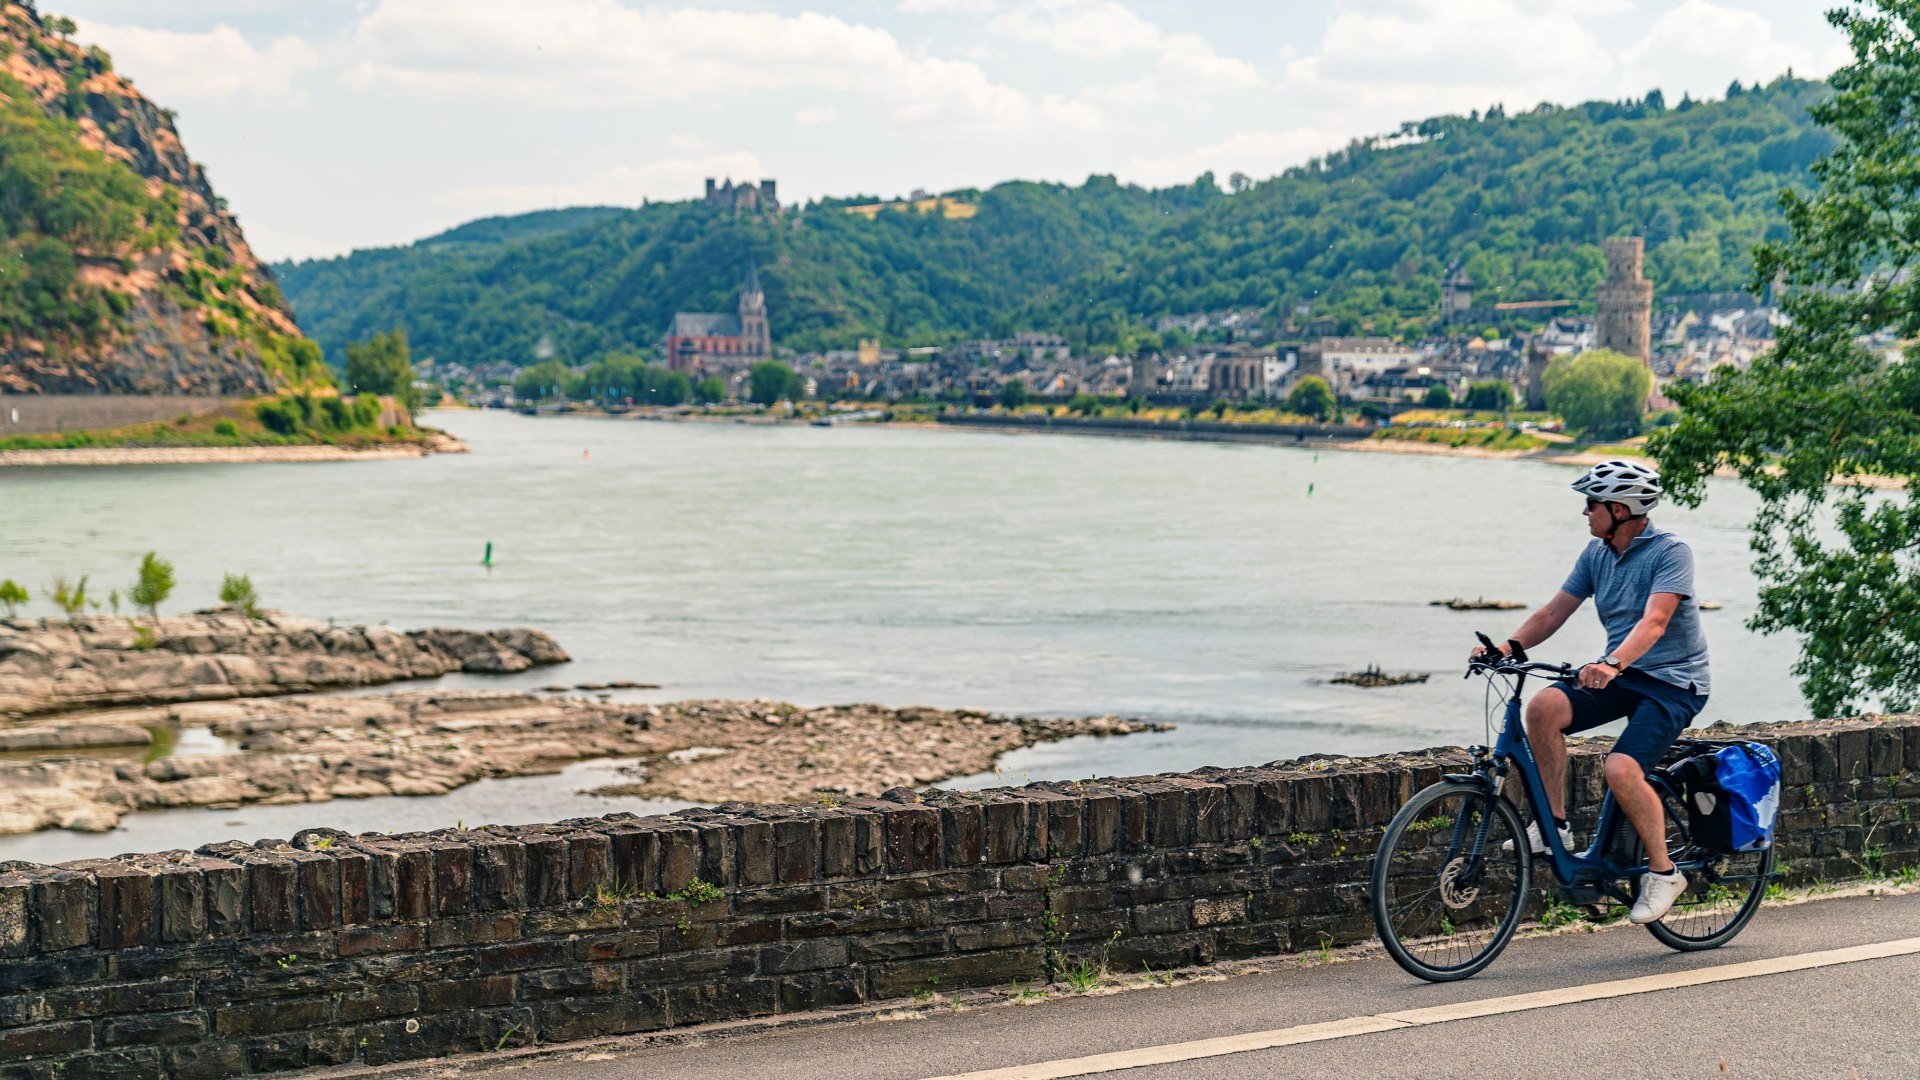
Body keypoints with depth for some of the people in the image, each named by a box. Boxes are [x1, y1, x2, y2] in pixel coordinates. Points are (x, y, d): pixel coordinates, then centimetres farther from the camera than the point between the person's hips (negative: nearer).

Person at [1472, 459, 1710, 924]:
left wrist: (1613, 663, -47)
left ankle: (1663, 872, -7)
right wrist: (1506, 648, -11)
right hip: (1620, 674, 7)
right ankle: (1554, 824, -11)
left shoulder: (1670, 551, -15)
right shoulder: (1597, 554, 6)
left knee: (1621, 768, -28)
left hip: (1672, 681, -7)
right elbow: (1553, 613, 5)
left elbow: (1654, 621, -30)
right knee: (1544, 706, -22)